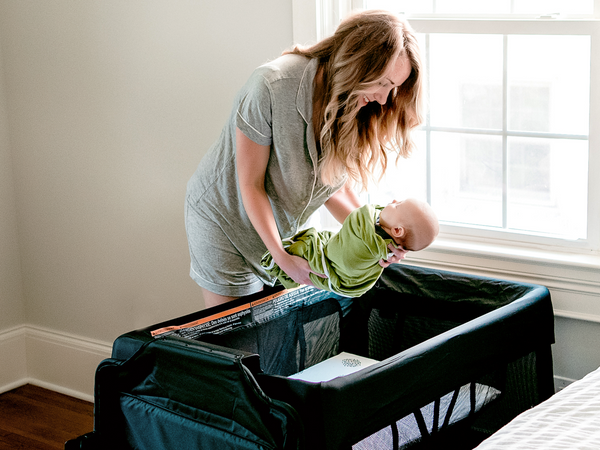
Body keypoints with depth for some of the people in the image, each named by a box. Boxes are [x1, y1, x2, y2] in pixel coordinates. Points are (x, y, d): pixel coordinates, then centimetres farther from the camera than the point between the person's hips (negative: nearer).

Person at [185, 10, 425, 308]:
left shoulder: (360, 107, -13)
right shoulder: (272, 86, -30)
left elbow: (335, 185, -5)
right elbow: (251, 184, -22)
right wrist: (283, 258, -23)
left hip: (282, 227, 5)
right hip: (224, 216, -5)